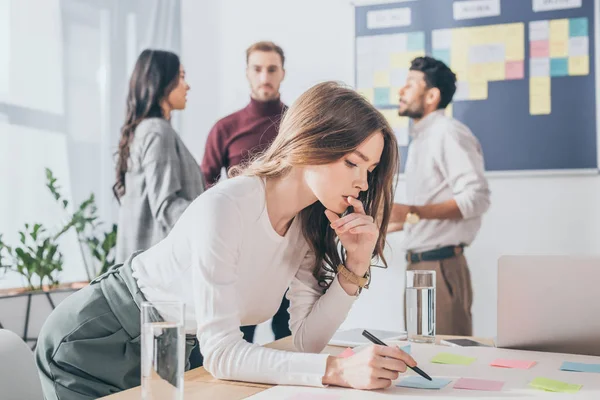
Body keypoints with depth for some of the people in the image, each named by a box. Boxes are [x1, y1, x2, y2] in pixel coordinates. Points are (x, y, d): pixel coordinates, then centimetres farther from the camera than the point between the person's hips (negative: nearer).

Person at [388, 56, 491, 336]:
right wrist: (392, 225, 21)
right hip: (417, 264, 9)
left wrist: (413, 213, -27)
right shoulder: (420, 140, 18)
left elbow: (476, 198, -23)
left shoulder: (449, 133, -11)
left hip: (441, 265, -9)